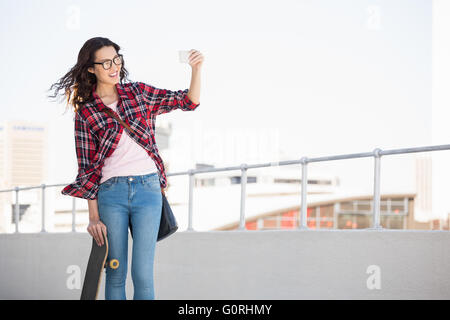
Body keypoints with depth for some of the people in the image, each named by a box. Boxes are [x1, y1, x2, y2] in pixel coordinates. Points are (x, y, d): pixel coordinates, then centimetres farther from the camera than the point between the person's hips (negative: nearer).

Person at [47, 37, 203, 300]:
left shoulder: (138, 92, 8)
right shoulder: (85, 112, 3)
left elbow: (189, 102, 7)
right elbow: (86, 167, 2)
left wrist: (197, 69, -11)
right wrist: (93, 216, -2)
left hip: (148, 189, 1)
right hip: (111, 193, 0)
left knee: (143, 274, -4)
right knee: (116, 273, 4)